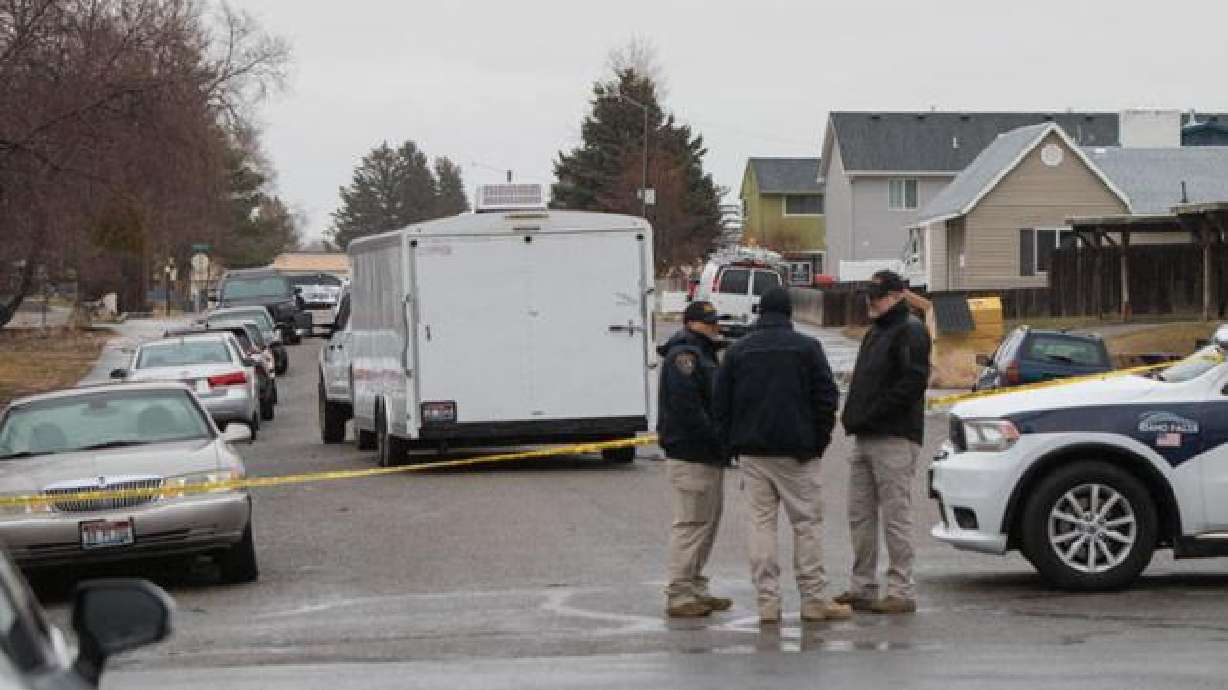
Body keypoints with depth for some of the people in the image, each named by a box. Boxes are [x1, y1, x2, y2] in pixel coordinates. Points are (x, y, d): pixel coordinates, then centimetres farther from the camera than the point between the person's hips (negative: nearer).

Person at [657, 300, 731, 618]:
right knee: (690, 523, -9)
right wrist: (717, 440, -20)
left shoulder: (704, 354, 21)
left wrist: (722, 442, 11)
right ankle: (679, 595, -7)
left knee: (708, 522, 15)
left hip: (709, 457, 11)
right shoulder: (683, 355, -12)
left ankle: (696, 589, 22)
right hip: (690, 456, -11)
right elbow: (686, 406, -22)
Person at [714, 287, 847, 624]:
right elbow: (826, 398, -4)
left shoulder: (738, 351, 7)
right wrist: (818, 441, 5)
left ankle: (767, 600, 0)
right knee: (807, 521, 3)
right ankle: (813, 599, 2)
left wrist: (734, 445, 13)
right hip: (796, 454, -2)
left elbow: (722, 404, 7)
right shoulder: (807, 347, -1)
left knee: (761, 523, 4)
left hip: (751, 453, 3)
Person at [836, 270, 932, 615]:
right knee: (860, 515, 10)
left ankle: (901, 592, -3)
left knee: (895, 516, -7)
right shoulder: (874, 333, 22)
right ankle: (862, 587, 16)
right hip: (865, 438, 9)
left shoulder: (910, 331, -8)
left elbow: (913, 382, -18)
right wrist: (852, 415, 9)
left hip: (895, 439, -9)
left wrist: (870, 414, -17)